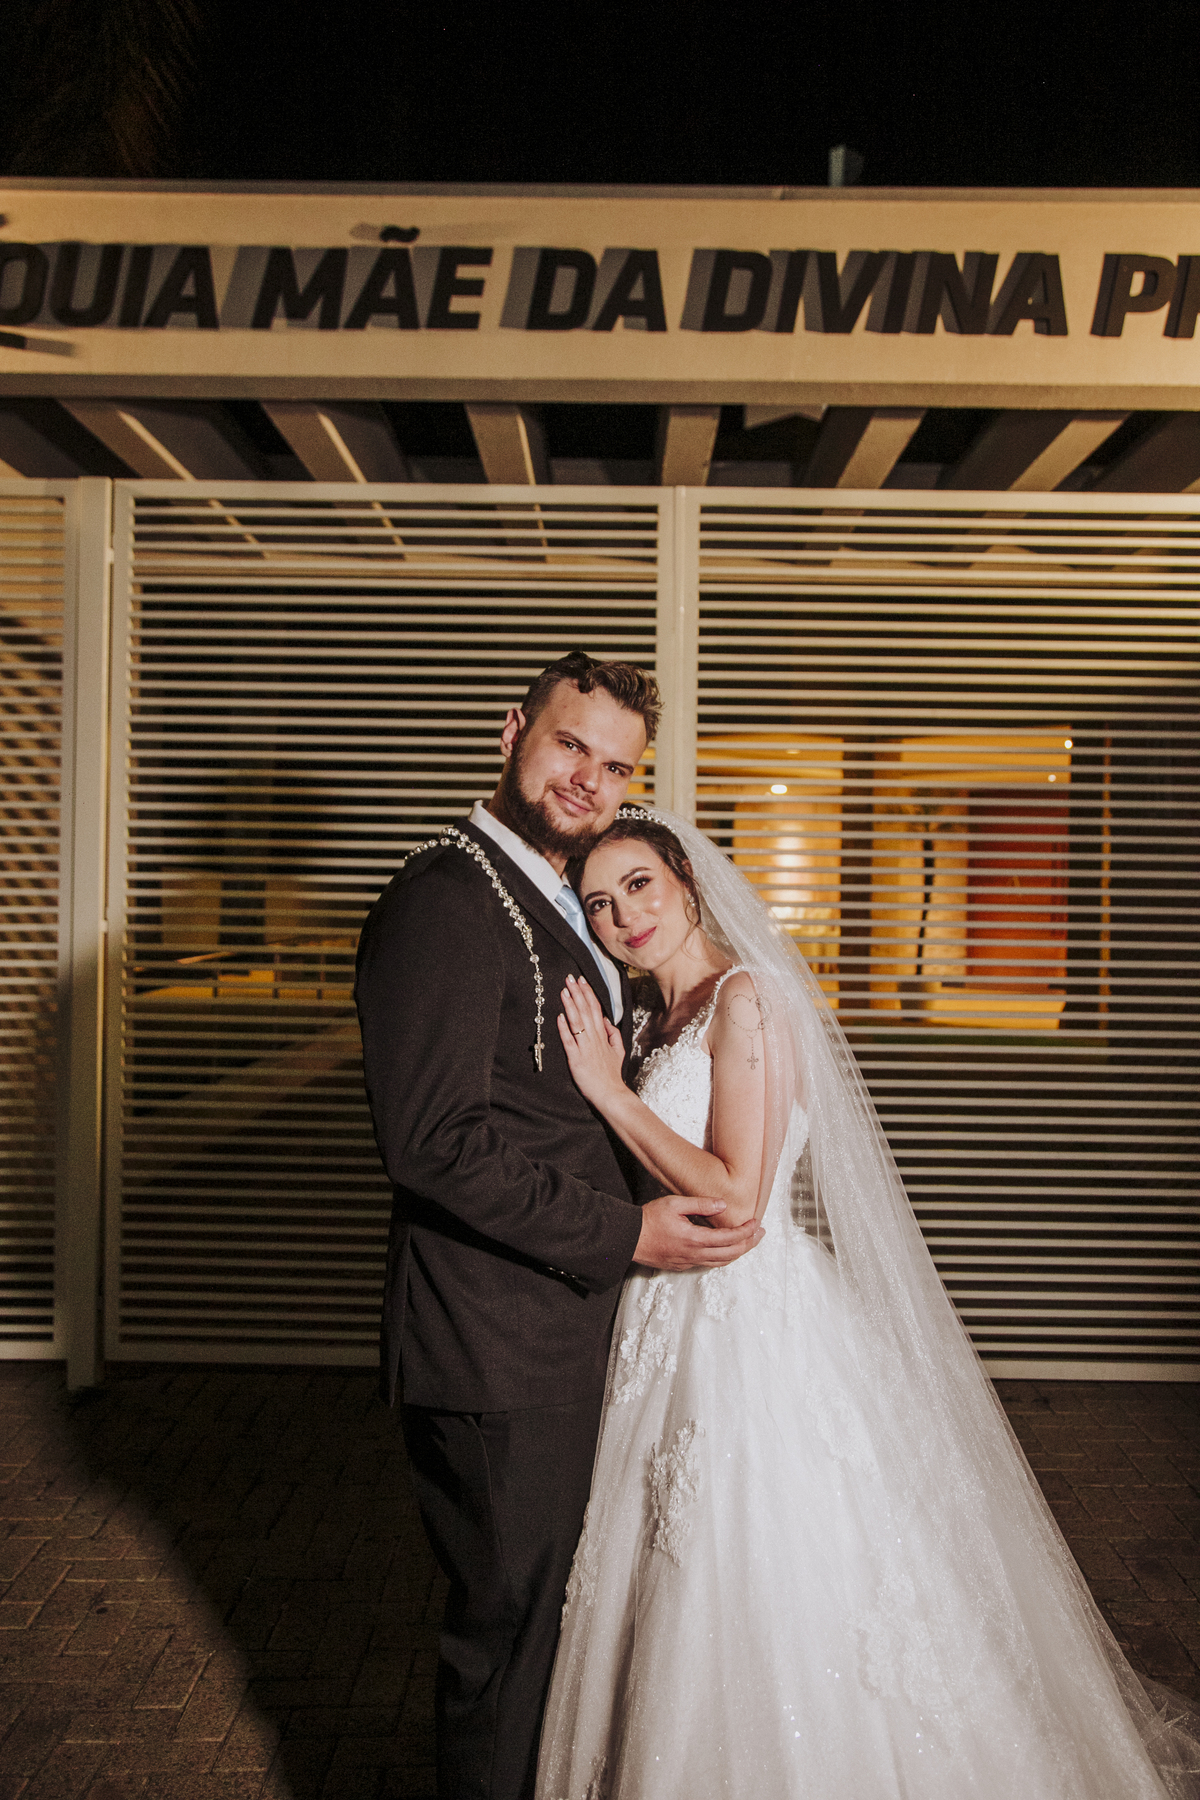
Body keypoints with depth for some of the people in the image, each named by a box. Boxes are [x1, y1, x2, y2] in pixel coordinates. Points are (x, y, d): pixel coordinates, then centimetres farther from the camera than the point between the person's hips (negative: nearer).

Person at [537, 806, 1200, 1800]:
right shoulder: (654, 1023, 11)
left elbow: (735, 1197, -21)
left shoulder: (745, 997, -14)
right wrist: (608, 1086, 2)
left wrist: (611, 1091, -18)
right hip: (675, 1327, 8)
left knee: (769, 1623, 5)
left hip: (754, 1327, -8)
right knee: (682, 1607, 19)